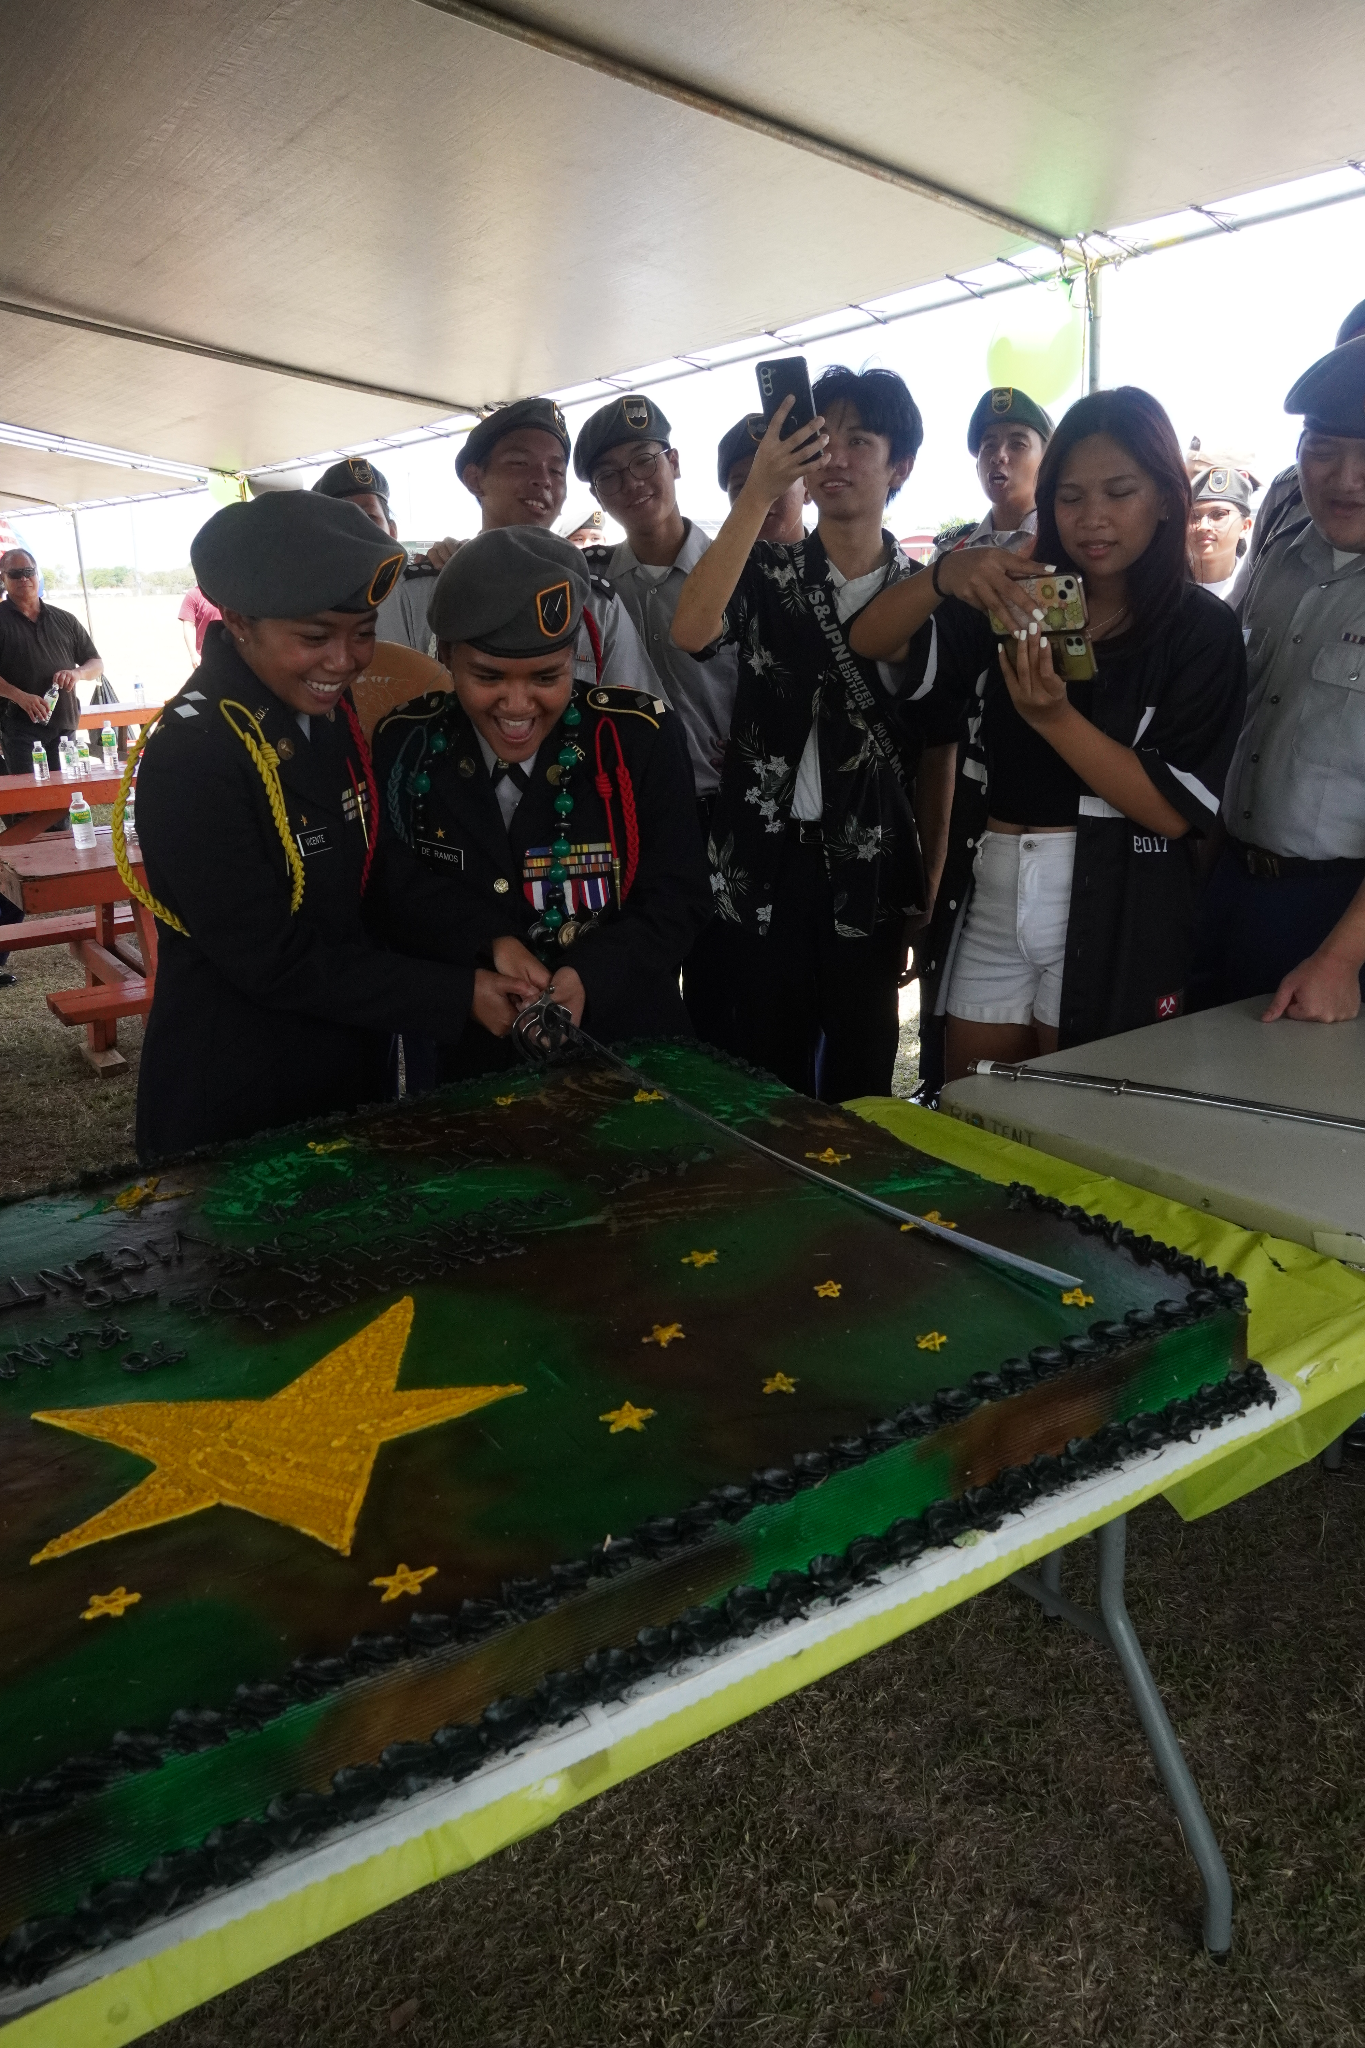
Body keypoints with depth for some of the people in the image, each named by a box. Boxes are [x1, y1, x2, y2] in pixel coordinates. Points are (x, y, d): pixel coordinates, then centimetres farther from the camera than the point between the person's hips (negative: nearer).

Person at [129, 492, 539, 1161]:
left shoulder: (332, 717, 0)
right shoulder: (188, 759, -23)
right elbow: (274, 961, -23)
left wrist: (489, 938, -15)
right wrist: (457, 996, -21)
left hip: (356, 1077, 7)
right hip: (229, 1114, -7)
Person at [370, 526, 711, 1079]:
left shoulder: (637, 739, -9)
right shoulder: (404, 744, -3)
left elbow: (678, 898, -10)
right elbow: (391, 888, -4)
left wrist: (590, 977, -26)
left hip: (625, 1050, -2)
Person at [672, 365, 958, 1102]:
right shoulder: (765, 570, 4)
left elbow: (937, 752, 6)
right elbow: (691, 631, -18)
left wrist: (931, 888, 1)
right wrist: (757, 495, -24)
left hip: (871, 867, 1)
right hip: (766, 855, 0)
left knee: (861, 1071, 9)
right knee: (769, 1067, 7)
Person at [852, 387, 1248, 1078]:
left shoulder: (1200, 628, -1)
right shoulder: (1023, 601, 10)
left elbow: (1177, 808, -12)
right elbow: (869, 640, 0)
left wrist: (1054, 716, -22)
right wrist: (948, 574, -18)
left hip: (1114, 915, -4)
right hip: (992, 897, 4)